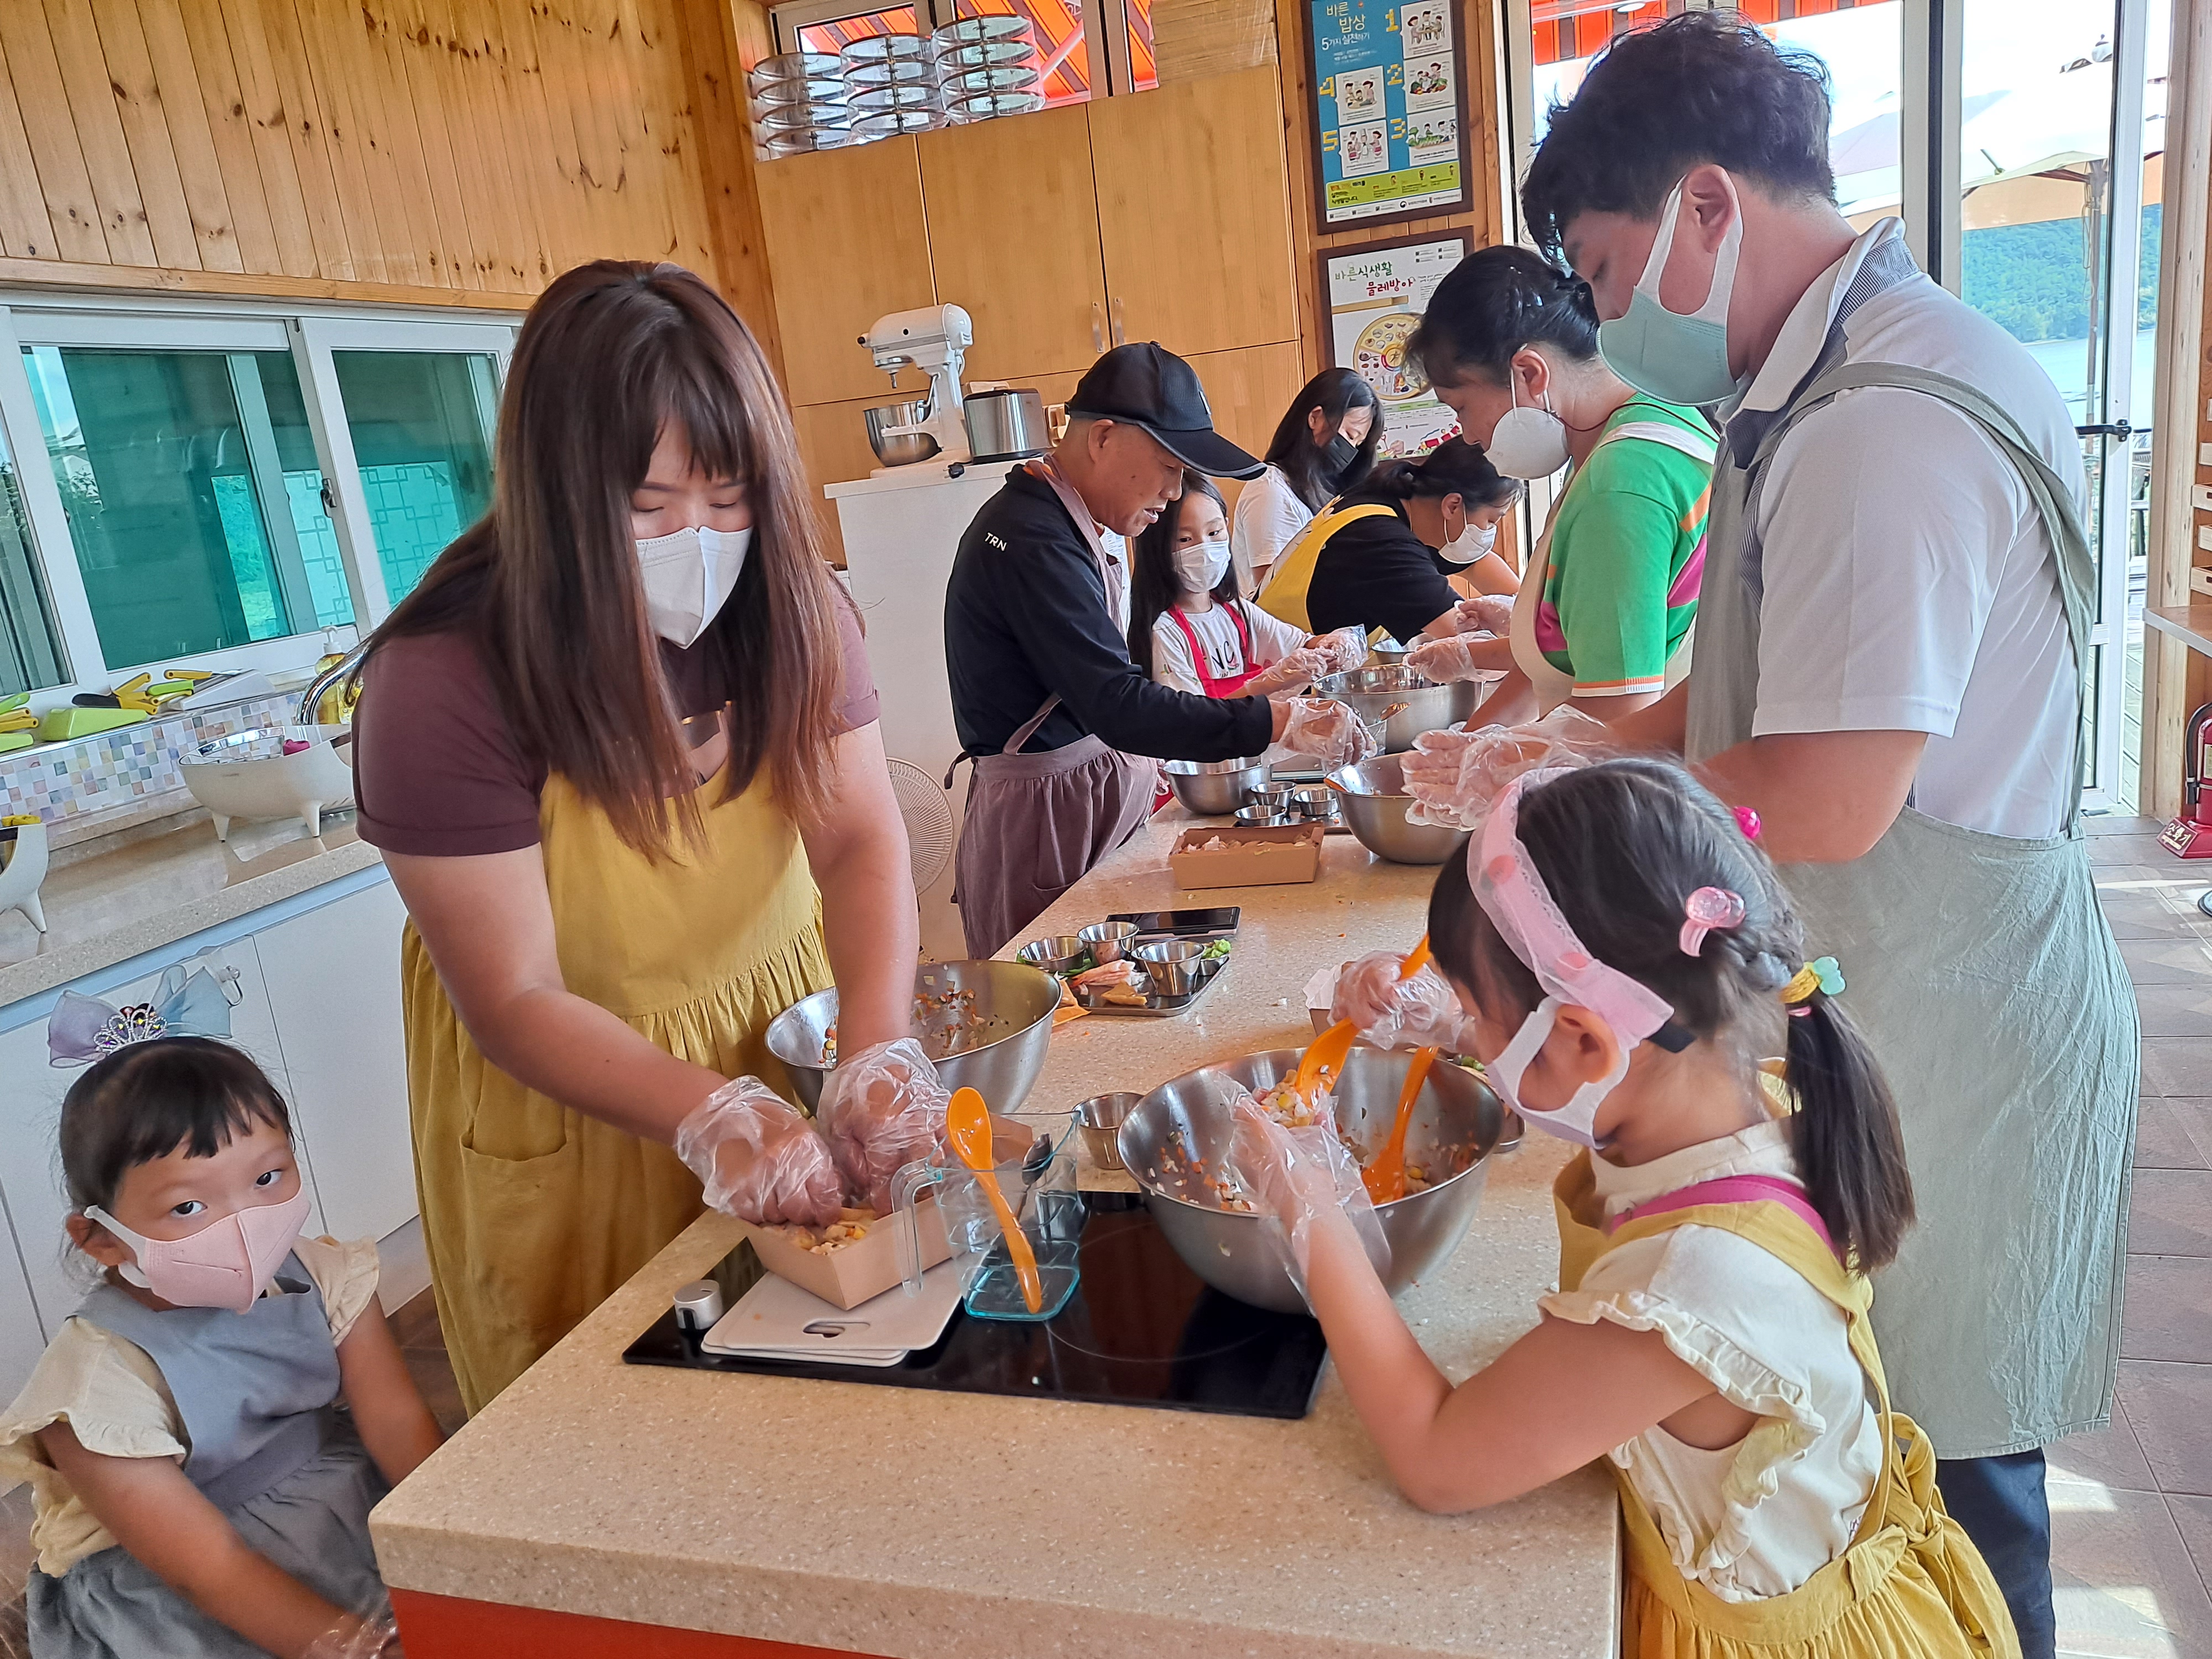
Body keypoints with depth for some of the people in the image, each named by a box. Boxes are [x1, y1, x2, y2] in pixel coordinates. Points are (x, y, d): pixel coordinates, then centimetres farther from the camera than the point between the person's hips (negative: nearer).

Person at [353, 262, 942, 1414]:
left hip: (782, 1017, 4)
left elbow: (860, 838, -19)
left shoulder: (787, 607, -13)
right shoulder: (443, 681, -26)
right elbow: (514, 1000, -25)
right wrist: (713, 1116, -38)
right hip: (563, 1092, -3)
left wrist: (877, 1049, -35)